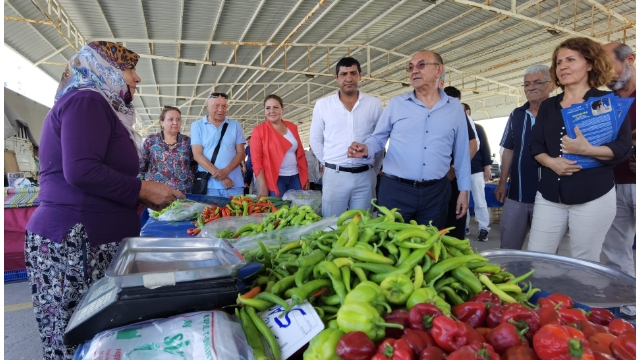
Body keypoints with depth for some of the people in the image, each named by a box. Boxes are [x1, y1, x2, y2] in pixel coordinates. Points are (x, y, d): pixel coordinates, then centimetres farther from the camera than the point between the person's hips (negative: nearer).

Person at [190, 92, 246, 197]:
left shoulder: (235, 125, 9)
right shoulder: (197, 125, 5)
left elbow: (241, 153, 5)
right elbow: (197, 155, -3)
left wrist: (226, 170, -13)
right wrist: (218, 175, -13)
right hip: (208, 185, -1)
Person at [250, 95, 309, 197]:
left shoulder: (292, 127, 9)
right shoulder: (259, 130, -3)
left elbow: (300, 153, 14)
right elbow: (256, 160, -7)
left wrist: (306, 177, 11)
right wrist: (263, 186, -14)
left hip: (295, 177, 4)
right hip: (274, 179, -4)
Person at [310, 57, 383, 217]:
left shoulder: (374, 104, 3)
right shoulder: (323, 104, 2)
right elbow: (315, 140, 9)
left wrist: (374, 167, 10)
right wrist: (328, 163, 7)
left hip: (365, 176, 1)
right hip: (334, 175, 0)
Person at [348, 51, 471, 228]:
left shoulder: (455, 107, 6)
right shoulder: (396, 103, 2)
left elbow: (461, 152, 9)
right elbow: (378, 137, 6)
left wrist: (464, 189, 8)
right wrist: (366, 149, -16)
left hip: (436, 192, 2)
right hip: (395, 190, -1)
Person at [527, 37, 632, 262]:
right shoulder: (548, 106, 13)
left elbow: (623, 148, -7)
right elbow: (535, 145, 8)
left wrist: (587, 149, -24)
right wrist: (550, 161, -12)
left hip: (593, 196, -4)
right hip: (549, 195, 4)